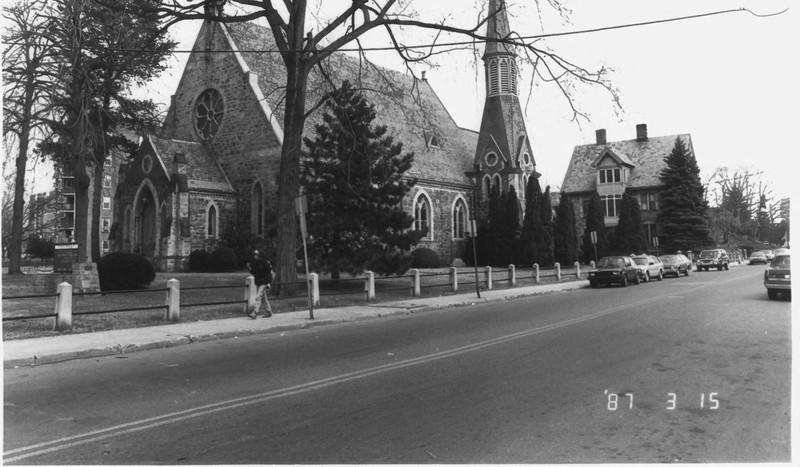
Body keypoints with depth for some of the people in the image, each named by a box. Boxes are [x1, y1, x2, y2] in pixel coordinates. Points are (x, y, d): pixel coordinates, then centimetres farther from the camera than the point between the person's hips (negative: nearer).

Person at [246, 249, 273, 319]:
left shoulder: (265, 263, -14)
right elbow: (253, 273, 16)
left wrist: (268, 284, -18)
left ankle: (255, 313, -17)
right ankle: (269, 311, 25)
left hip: (264, 283, -8)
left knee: (258, 297, -15)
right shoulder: (255, 263, 8)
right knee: (264, 298, 14)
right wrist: (249, 268, -3)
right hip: (258, 283, 8)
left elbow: (269, 273, -14)